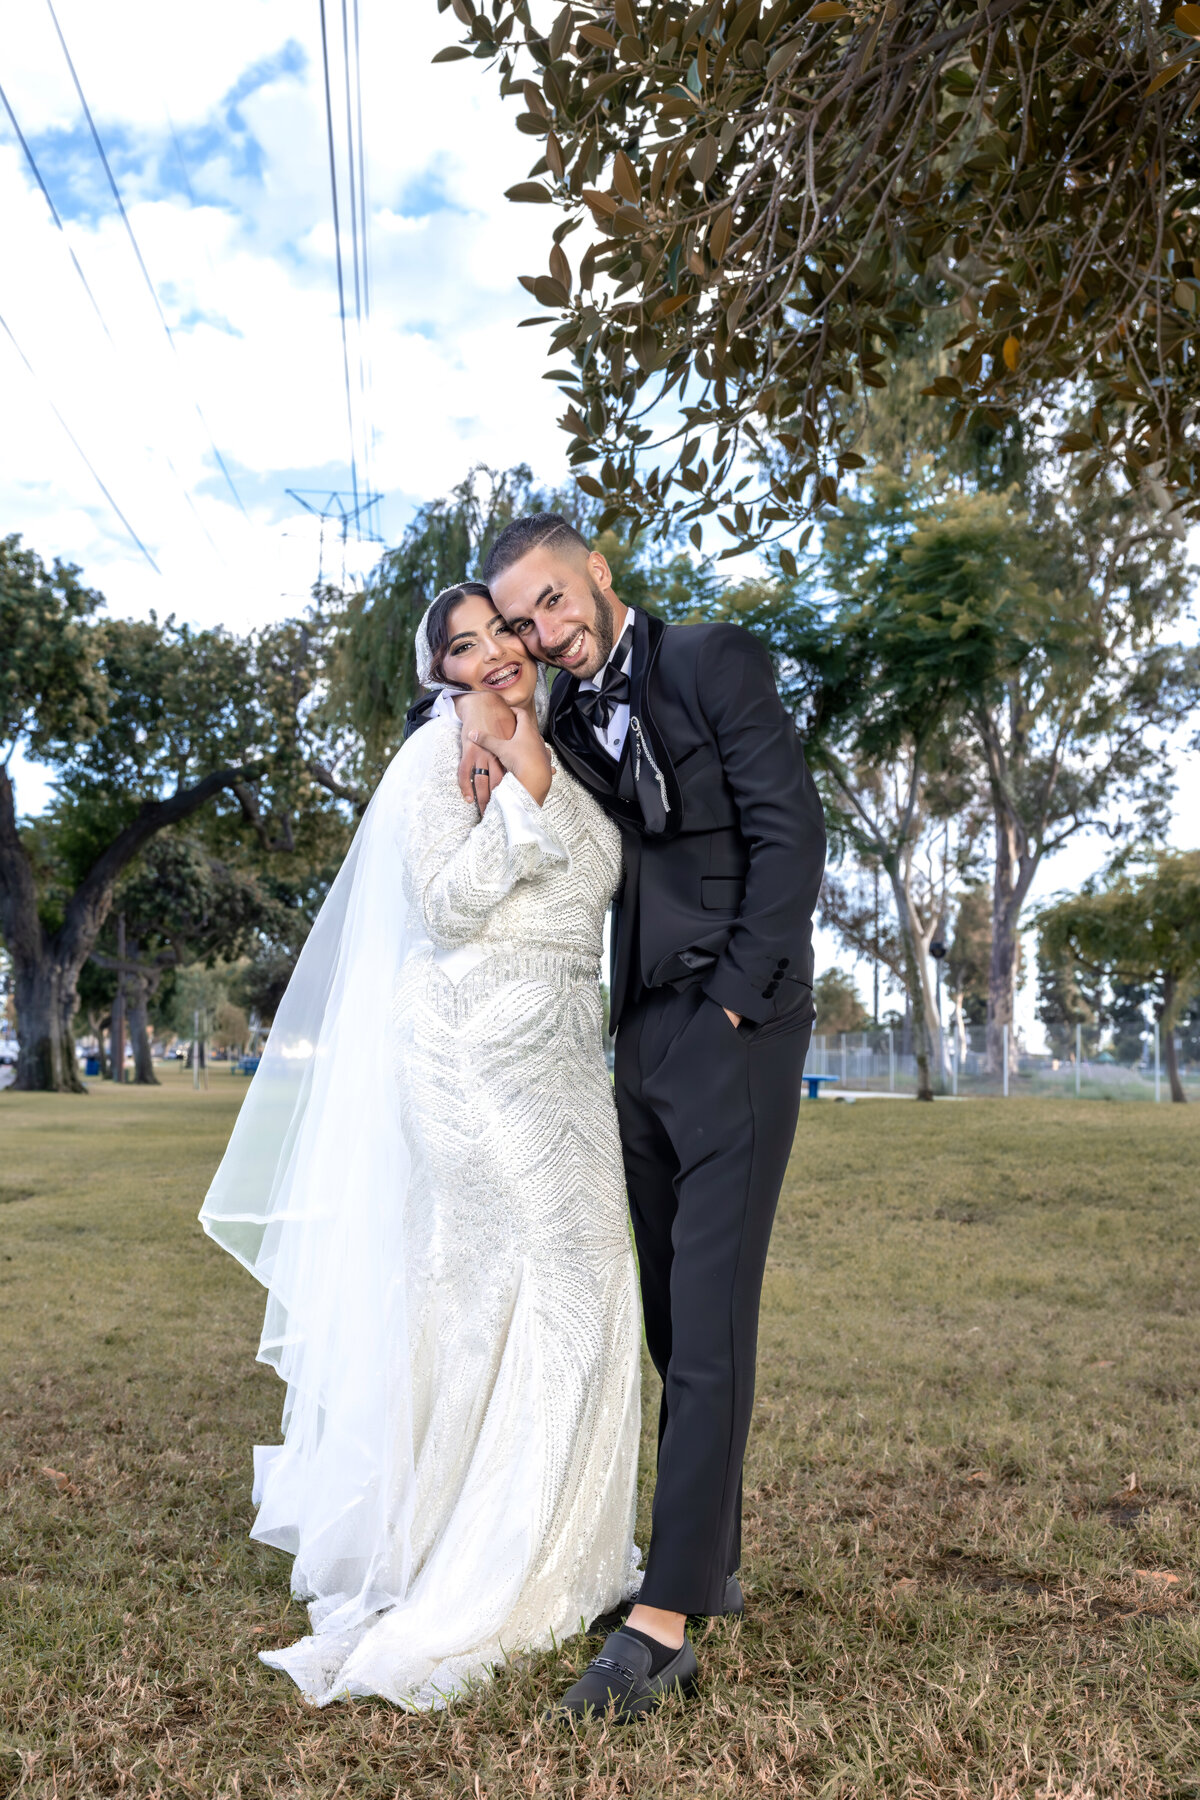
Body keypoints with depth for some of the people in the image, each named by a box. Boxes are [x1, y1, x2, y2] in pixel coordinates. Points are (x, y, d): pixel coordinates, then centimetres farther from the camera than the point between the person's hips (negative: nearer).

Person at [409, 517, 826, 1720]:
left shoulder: (715, 663, -2)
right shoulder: (572, 718, 15)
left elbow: (789, 833, -9)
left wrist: (733, 1000, -13)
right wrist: (479, 697, -1)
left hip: (733, 1031, -6)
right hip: (641, 1044, 6)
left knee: (709, 1323, -6)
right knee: (671, 1319, 9)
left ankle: (664, 1623, -2)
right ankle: (711, 1564, 21)